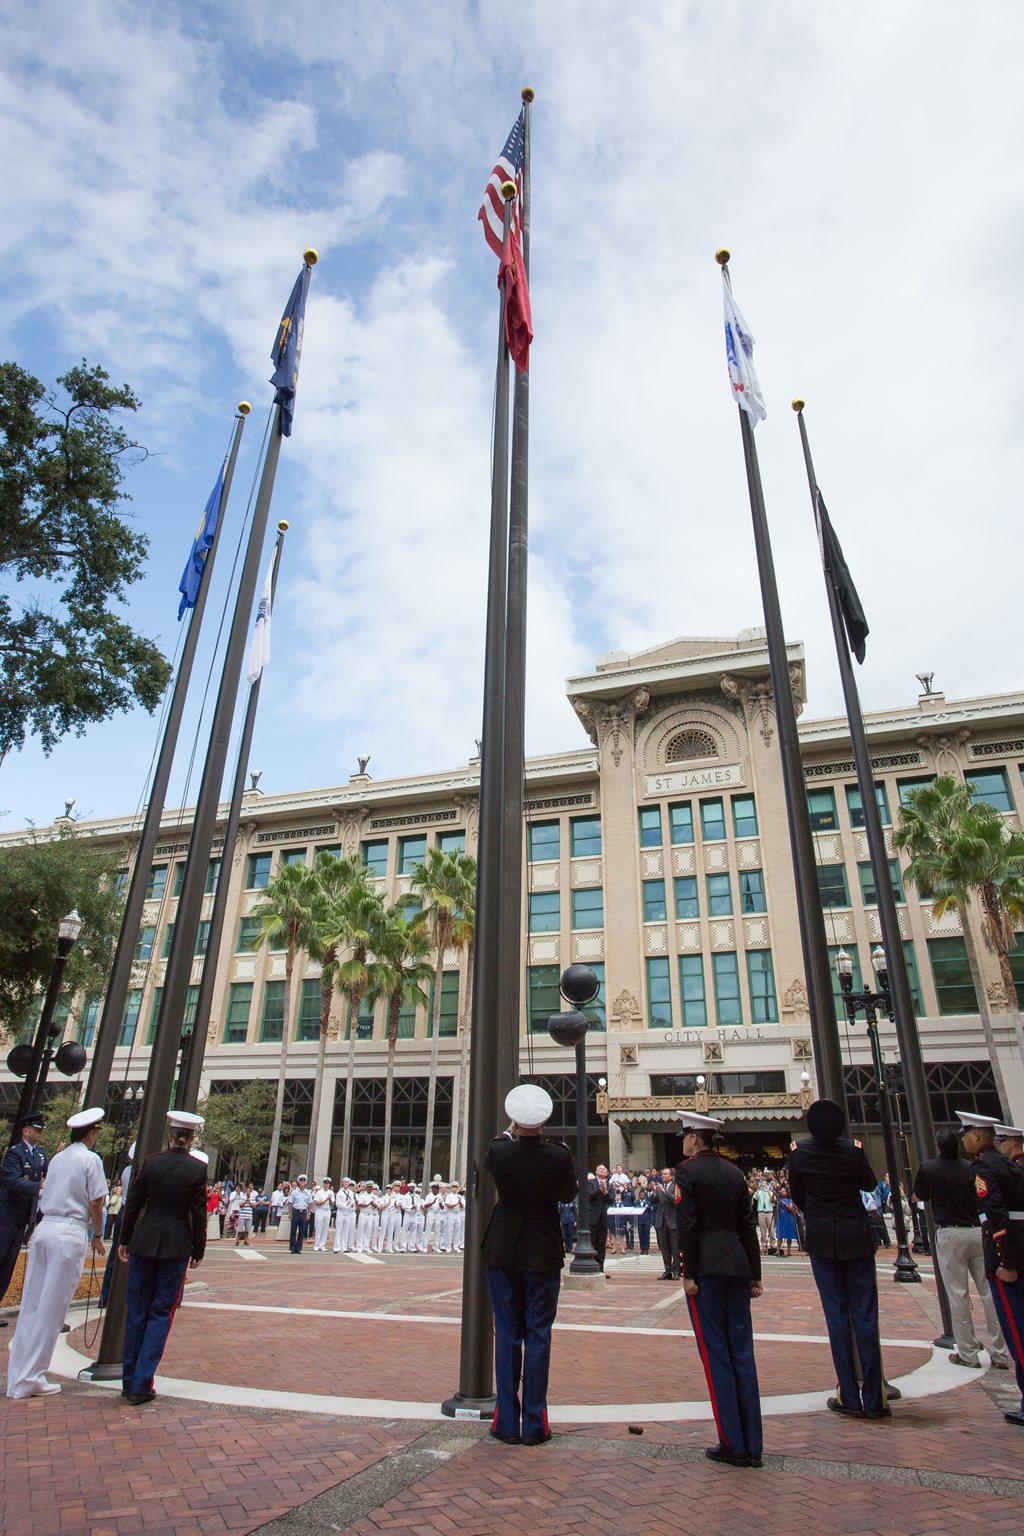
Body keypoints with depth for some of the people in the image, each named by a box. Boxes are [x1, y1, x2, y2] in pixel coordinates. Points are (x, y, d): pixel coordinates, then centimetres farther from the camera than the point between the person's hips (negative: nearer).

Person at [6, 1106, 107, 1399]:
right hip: (71, 1234, -7)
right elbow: (95, 1203, -8)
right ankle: (30, 1379, 8)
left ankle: (18, 1374, 20)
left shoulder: (57, 1158, 13)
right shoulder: (90, 1159, -7)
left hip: (44, 1229, 7)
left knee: (31, 1303, 13)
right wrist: (98, 1237, 6)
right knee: (52, 1308, 2)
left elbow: (47, 1197, 16)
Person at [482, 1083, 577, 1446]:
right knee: (538, 1335, 10)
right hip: (543, 1252, -1)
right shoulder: (559, 1155, -19)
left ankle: (507, 1423, 18)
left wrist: (507, 1134, 25)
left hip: (503, 1252, 1)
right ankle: (534, 1424, 15)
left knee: (506, 1334, 11)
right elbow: (569, 1192, 1)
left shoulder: (498, 1151, -16)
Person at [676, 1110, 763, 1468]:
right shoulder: (734, 1172, 10)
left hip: (706, 1268, -6)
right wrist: (755, 1275, 15)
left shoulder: (687, 1171, -7)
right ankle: (752, 1445, 14)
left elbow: (687, 1226, -13)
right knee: (742, 1352, 9)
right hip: (737, 1266, 6)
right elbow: (748, 1225, 11)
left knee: (716, 1354, 1)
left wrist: (688, 1274, -9)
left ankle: (732, 1444, 5)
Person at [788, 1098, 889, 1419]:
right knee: (865, 1315, 5)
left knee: (836, 1314, 6)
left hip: (822, 1239, 0)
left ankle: (849, 1397, 8)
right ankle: (874, 1399, 7)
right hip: (857, 1238, 0)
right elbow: (870, 1185, 8)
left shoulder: (799, 1152, -8)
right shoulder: (853, 1150, -9)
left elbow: (796, 1194, 3)